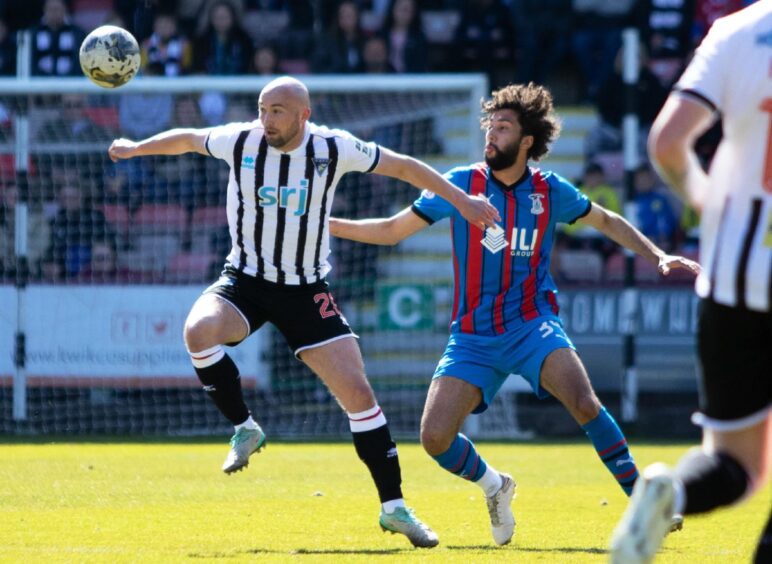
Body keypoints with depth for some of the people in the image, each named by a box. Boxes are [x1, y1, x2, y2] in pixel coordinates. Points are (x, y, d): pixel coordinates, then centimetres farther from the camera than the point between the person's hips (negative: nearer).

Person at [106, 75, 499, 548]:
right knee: (199, 330, -33)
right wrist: (136, 148, 18)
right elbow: (187, 139, 13)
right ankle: (244, 428, -9)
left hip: (306, 291, 0)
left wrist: (462, 200, 3)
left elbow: (403, 167, 2)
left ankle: (394, 508, 5)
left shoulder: (333, 148, -10)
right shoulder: (241, 141, -8)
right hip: (245, 280, 0)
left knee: (358, 393, -7)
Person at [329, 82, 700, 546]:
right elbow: (392, 230, 5)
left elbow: (607, 221, 19)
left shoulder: (549, 191, 0)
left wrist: (657, 256, 8)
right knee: (435, 438, -12)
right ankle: (494, 487, 20)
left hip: (533, 325, -2)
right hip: (473, 338, 2)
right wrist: (321, 223, -3)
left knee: (584, 403, -29)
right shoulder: (462, 184, -1)